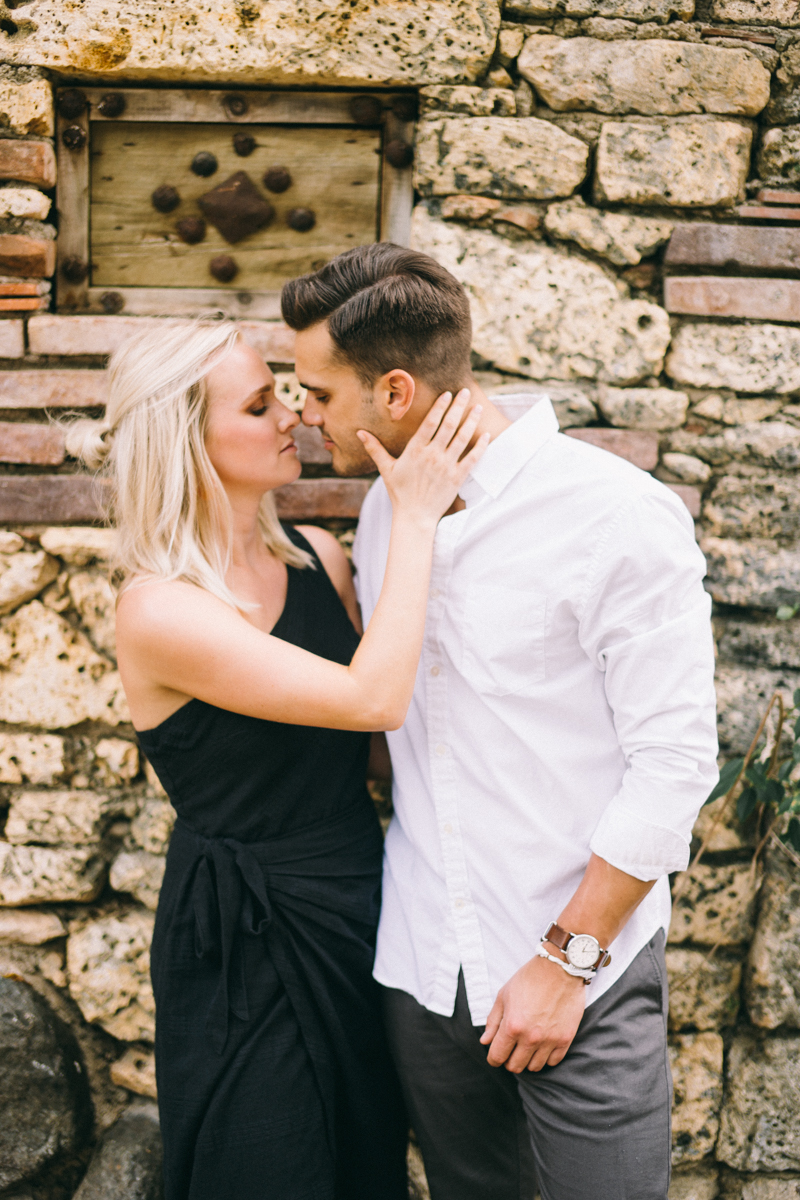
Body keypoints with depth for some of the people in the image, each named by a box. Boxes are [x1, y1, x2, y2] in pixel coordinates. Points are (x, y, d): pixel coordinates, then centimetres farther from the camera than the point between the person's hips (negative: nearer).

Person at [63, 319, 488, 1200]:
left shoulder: (317, 557, 0)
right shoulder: (157, 610, -22)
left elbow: (385, 728, 4)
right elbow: (372, 700, -29)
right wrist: (415, 515, -23)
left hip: (359, 905, 6)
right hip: (249, 950, -6)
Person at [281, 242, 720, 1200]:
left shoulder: (618, 516, -17)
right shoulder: (383, 511, 5)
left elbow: (675, 759, -16)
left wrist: (565, 960, -15)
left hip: (584, 976, -5)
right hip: (421, 966, 6)